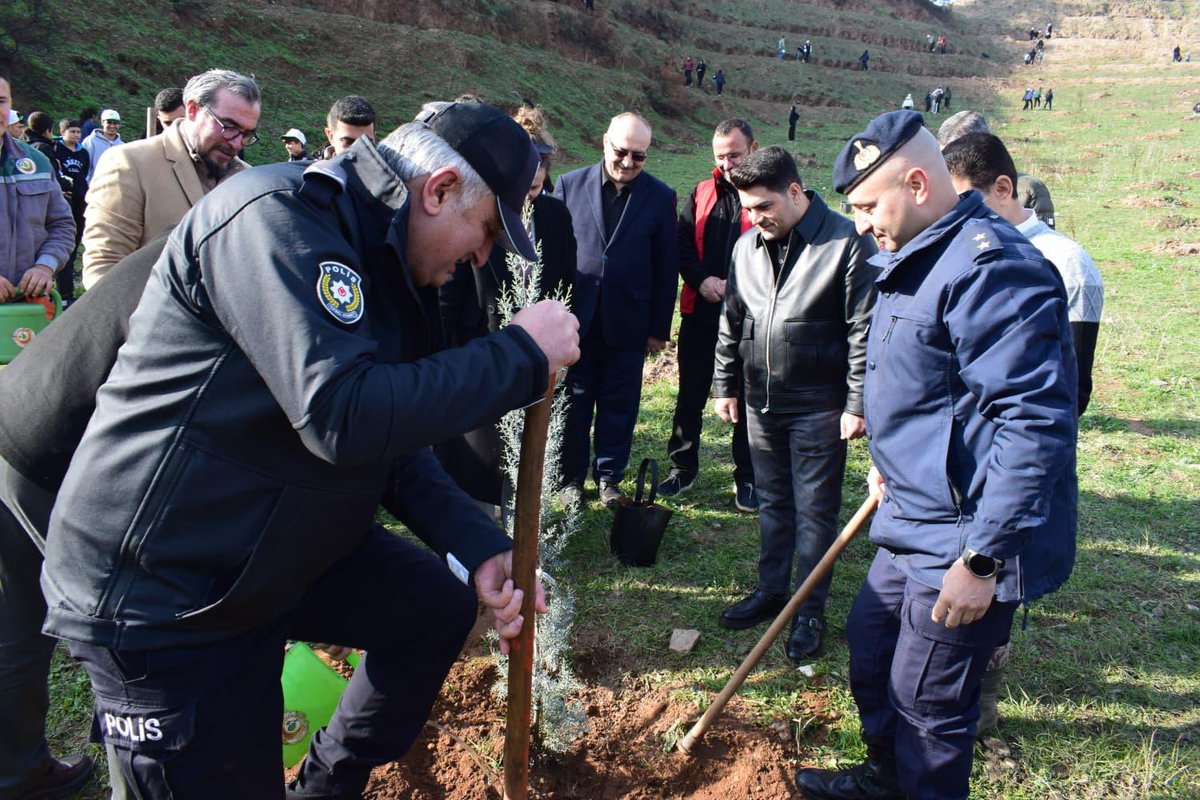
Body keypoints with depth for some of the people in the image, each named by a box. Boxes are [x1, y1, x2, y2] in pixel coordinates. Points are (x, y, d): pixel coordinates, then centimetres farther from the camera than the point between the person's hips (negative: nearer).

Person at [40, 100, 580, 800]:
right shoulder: (276, 218, -23)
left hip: (287, 550, 9)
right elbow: (344, 416, -35)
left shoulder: (384, 261, 6)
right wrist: (523, 354, -26)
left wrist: (478, 546, -4)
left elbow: (391, 439, 7)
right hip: (159, 593, -9)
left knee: (439, 605, 15)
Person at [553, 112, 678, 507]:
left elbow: (666, 267, 1)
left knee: (619, 405, 10)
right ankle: (572, 476, 26)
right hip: (575, 317, 0)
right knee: (574, 401, 11)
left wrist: (660, 327, 1)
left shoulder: (660, 197, -1)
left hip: (628, 322, 0)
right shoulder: (570, 185, -1)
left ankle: (609, 475, 27)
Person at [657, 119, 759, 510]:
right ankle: (683, 466, 30)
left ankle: (747, 478, 22)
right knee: (690, 394, 13)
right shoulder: (702, 193, 9)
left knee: (746, 398, 8)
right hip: (699, 314, 4)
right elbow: (682, 244, 9)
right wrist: (702, 279, -8)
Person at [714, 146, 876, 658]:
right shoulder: (747, 247, 6)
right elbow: (731, 323, 15)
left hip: (819, 406, -5)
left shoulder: (848, 244, -12)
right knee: (772, 503, 17)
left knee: (815, 511, 5)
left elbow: (864, 332, -13)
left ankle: (811, 611, 18)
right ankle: (771, 591, 32)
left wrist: (857, 404, -14)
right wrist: (725, 385, 14)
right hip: (762, 402, 6)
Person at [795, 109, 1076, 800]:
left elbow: (1036, 421, -29)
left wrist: (982, 559, -27)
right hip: (917, 524, 11)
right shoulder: (921, 260, 10)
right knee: (869, 642, 23)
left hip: (968, 540, -10)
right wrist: (892, 462, 27)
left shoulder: (991, 268, -24)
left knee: (926, 698, 4)